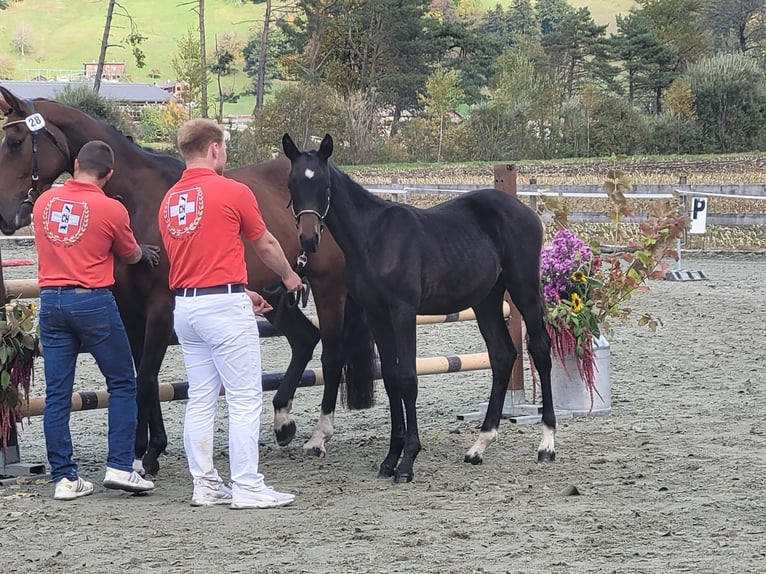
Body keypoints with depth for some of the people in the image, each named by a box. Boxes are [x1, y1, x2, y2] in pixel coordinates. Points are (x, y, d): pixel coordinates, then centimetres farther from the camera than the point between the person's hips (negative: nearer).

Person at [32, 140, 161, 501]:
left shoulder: (43, 202, 6)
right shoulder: (111, 209, -7)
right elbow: (130, 255, 7)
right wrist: (144, 253, 32)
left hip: (51, 301, 4)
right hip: (93, 301, -4)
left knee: (57, 394, 6)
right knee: (122, 384, 9)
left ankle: (64, 478, 6)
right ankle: (119, 467, 3)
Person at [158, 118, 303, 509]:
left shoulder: (170, 201, 11)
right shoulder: (233, 192, -8)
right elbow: (265, 246, 5)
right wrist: (289, 277, 24)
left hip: (185, 306, 7)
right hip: (225, 306, -7)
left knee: (200, 400, 11)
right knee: (245, 399, -3)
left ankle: (204, 485, 13)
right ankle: (247, 487, -5)